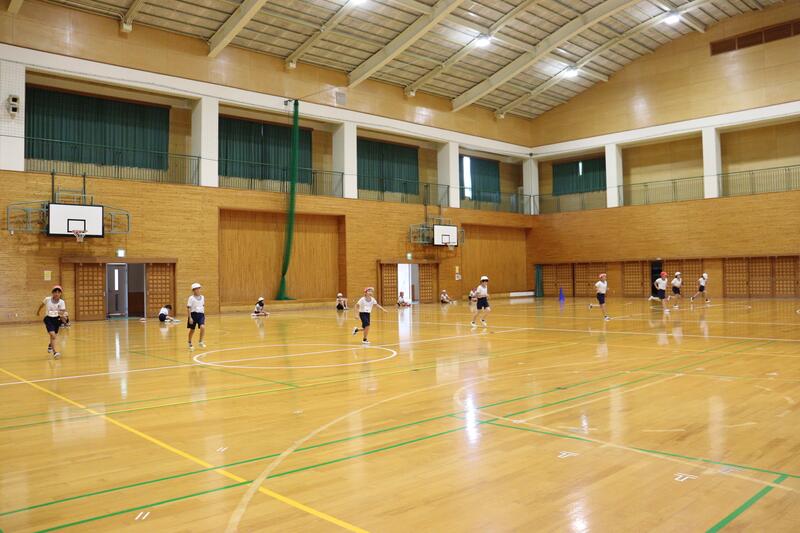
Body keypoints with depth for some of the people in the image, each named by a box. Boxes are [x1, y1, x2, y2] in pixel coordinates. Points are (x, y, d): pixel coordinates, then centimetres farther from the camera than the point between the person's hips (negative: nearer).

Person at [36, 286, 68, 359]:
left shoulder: (62, 302, -11)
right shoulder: (47, 299, -10)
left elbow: (62, 312, -18)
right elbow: (41, 305, 12)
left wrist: (61, 313, -42)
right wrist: (38, 311, 28)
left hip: (56, 319, 3)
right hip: (48, 319, -3)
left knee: (53, 336, 21)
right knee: (53, 335, -22)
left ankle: (50, 345, 55)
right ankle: (54, 352, -26)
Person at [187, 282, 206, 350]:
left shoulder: (202, 297, 6)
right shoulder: (191, 298, -8)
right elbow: (188, 308, -9)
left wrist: (204, 315, 17)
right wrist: (190, 317, -14)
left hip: (201, 314, 3)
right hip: (194, 314, -3)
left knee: (202, 327, -21)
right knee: (192, 330, 11)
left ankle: (201, 342, -8)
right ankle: (190, 343, 32)